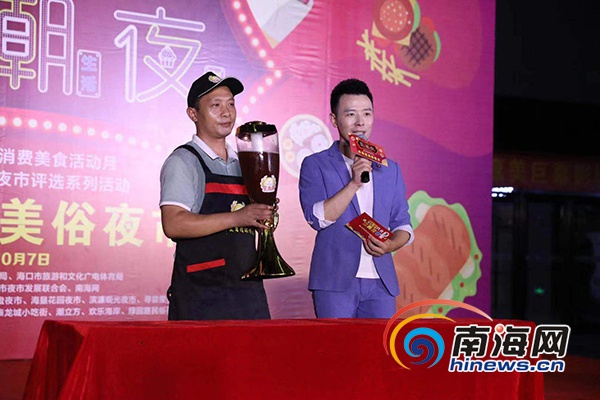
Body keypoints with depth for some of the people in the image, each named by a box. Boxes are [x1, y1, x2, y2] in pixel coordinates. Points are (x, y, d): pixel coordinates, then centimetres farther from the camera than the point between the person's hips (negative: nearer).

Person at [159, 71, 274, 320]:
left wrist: (264, 216, 4)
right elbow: (173, 225, -17)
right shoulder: (182, 161, -3)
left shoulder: (242, 162, 19)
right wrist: (236, 217, -22)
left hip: (248, 290, 6)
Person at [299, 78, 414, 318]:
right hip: (335, 281, -3)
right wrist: (353, 183, -17)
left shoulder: (390, 170, 15)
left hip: (381, 282, 4)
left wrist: (390, 245, -7)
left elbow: (403, 224, 15)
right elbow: (317, 218, -9)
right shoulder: (315, 165, 4)